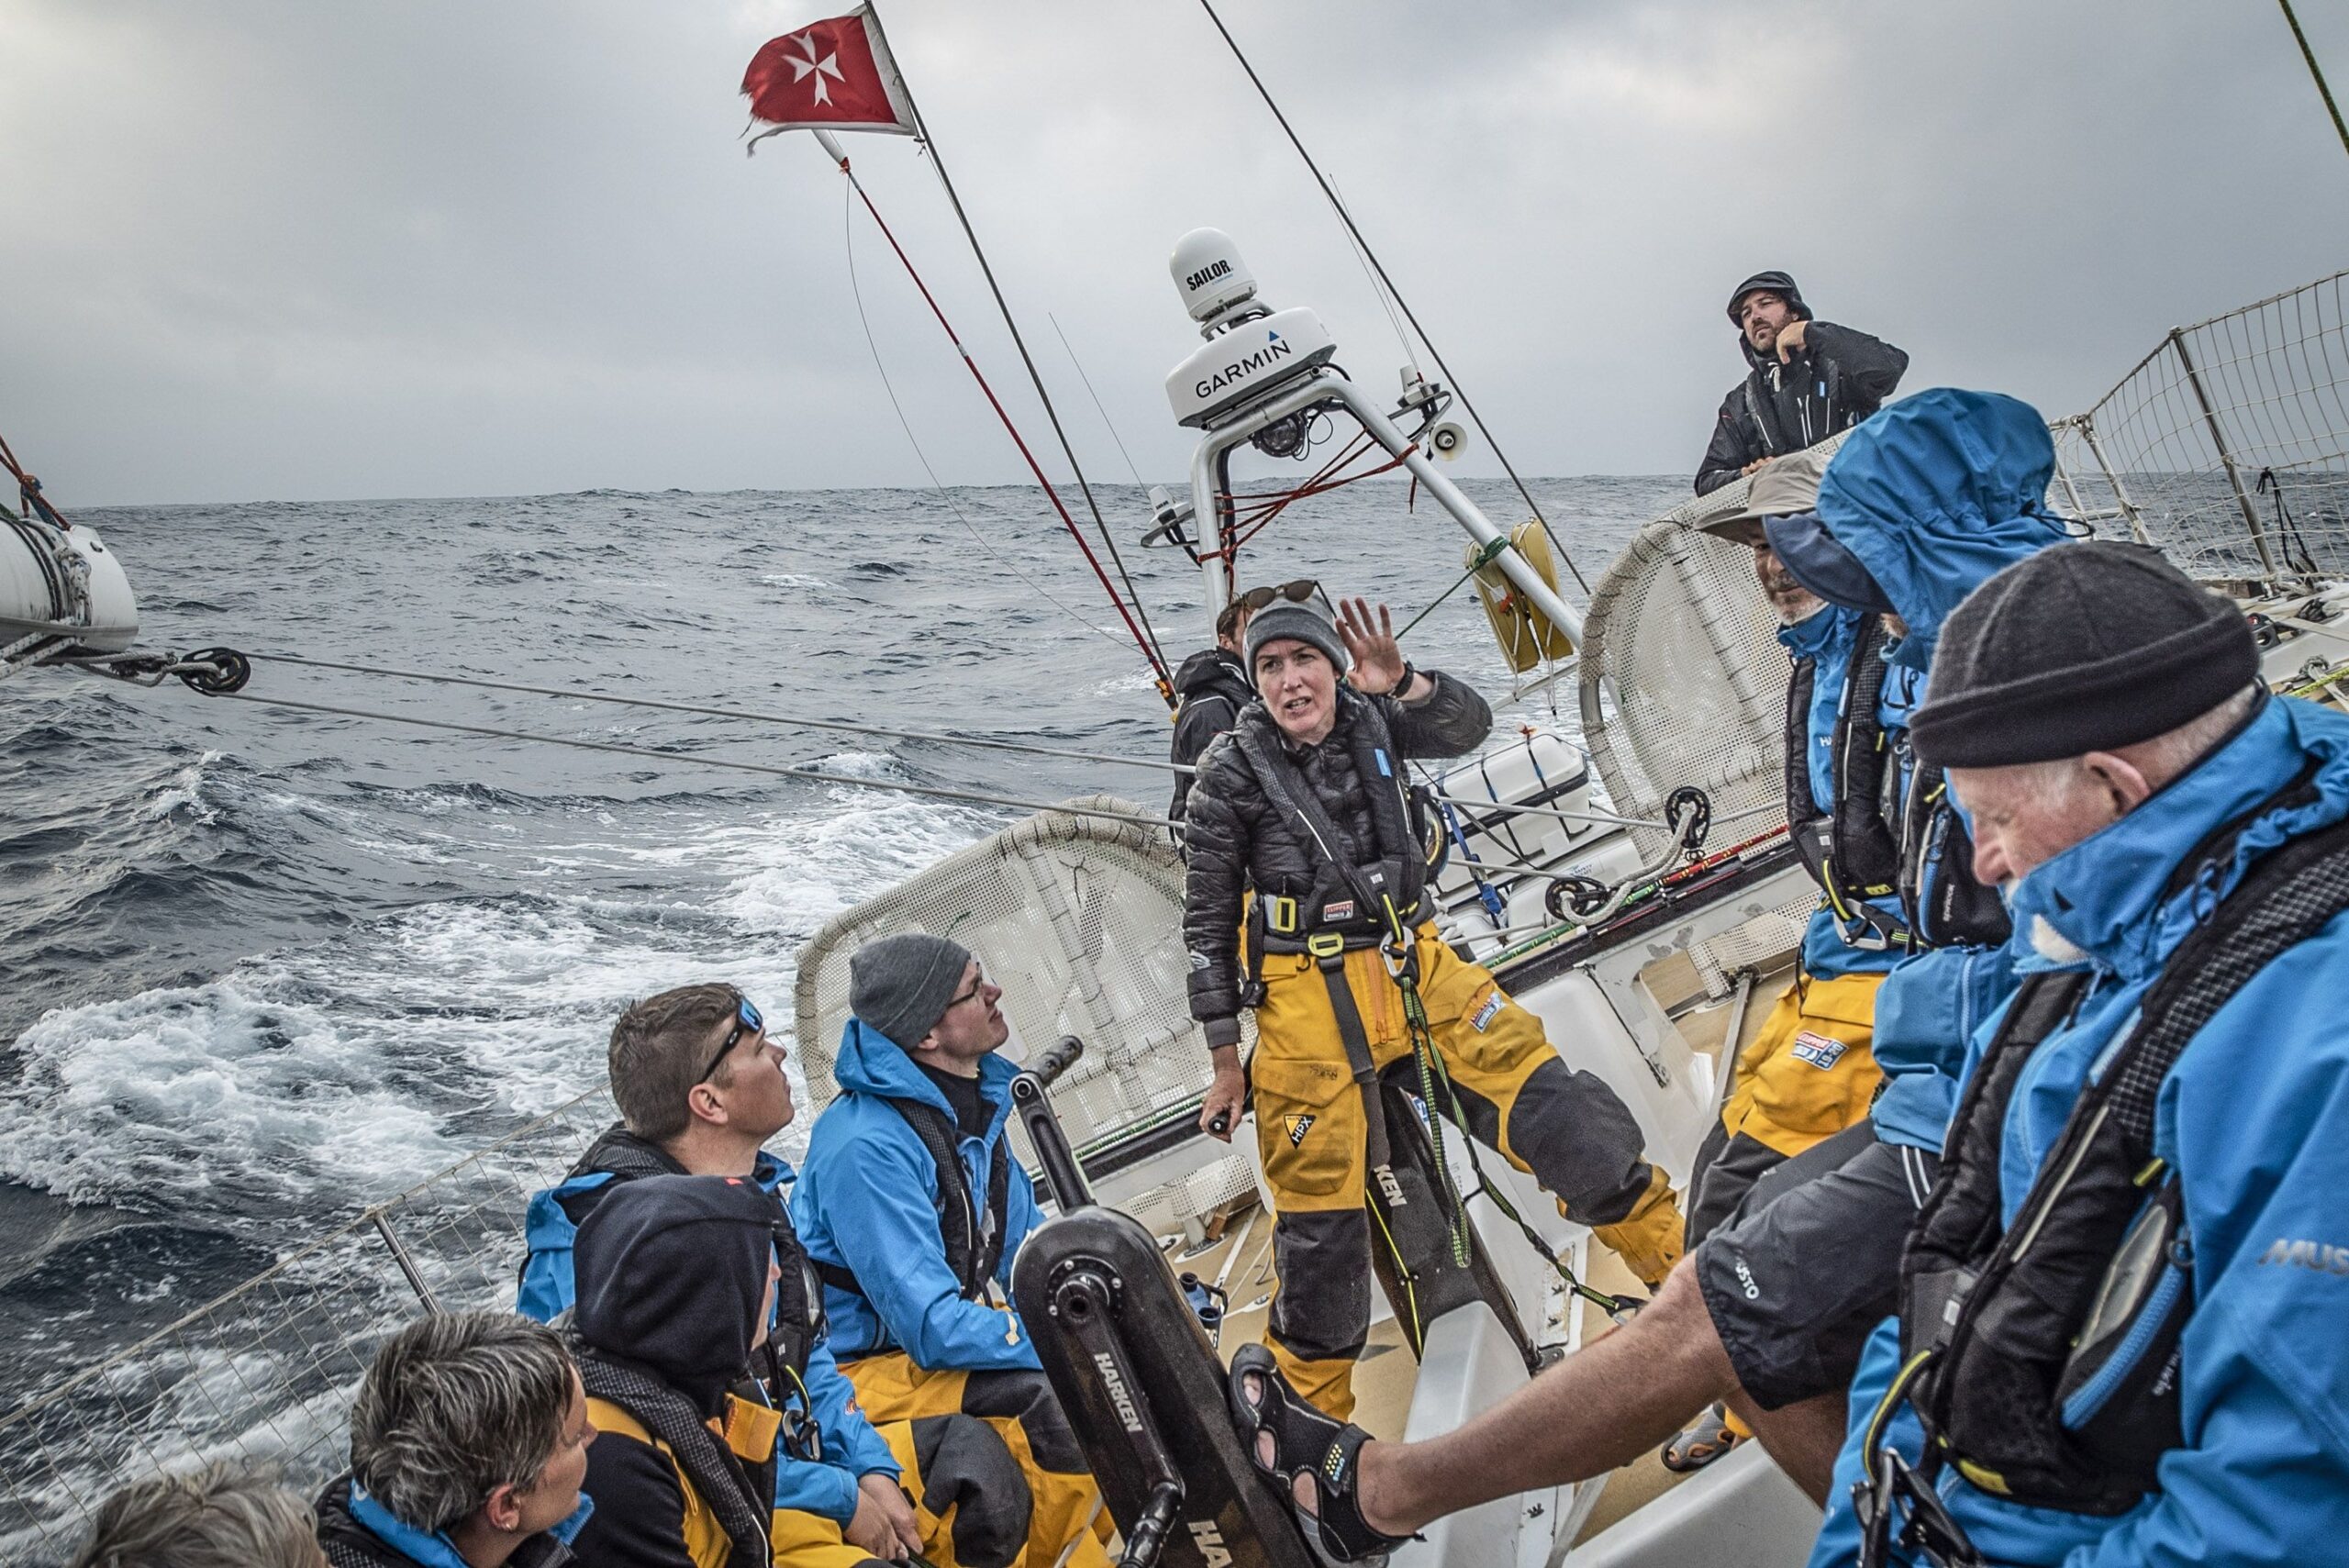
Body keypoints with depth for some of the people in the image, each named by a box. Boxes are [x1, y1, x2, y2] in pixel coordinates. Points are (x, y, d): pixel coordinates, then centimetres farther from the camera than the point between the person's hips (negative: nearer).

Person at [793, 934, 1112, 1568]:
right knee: (1055, 1406, -30)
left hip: (964, 1326, 9)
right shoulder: (868, 1146, -26)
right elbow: (933, 1327, -28)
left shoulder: (975, 1098, 3)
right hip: (874, 1367, -9)